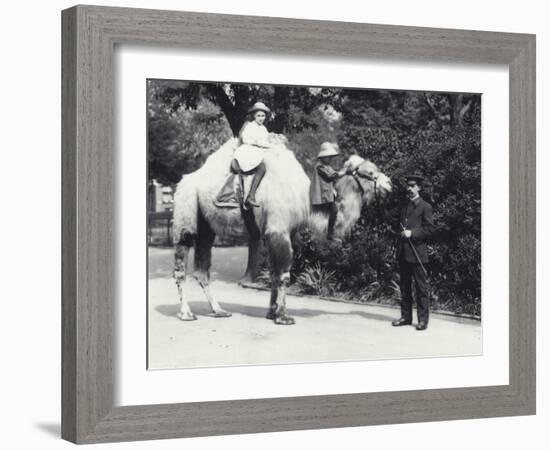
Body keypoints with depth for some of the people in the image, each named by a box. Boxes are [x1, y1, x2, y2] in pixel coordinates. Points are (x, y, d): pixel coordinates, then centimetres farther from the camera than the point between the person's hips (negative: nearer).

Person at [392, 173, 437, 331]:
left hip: (417, 252, -7)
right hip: (403, 253, 7)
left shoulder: (425, 207, -3)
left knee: (421, 287, -4)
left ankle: (423, 319, -3)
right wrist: (402, 233, 9)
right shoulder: (404, 206, 18)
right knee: (405, 286, 10)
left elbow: (430, 228, -8)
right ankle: (406, 316, 16)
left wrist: (412, 233, -14)